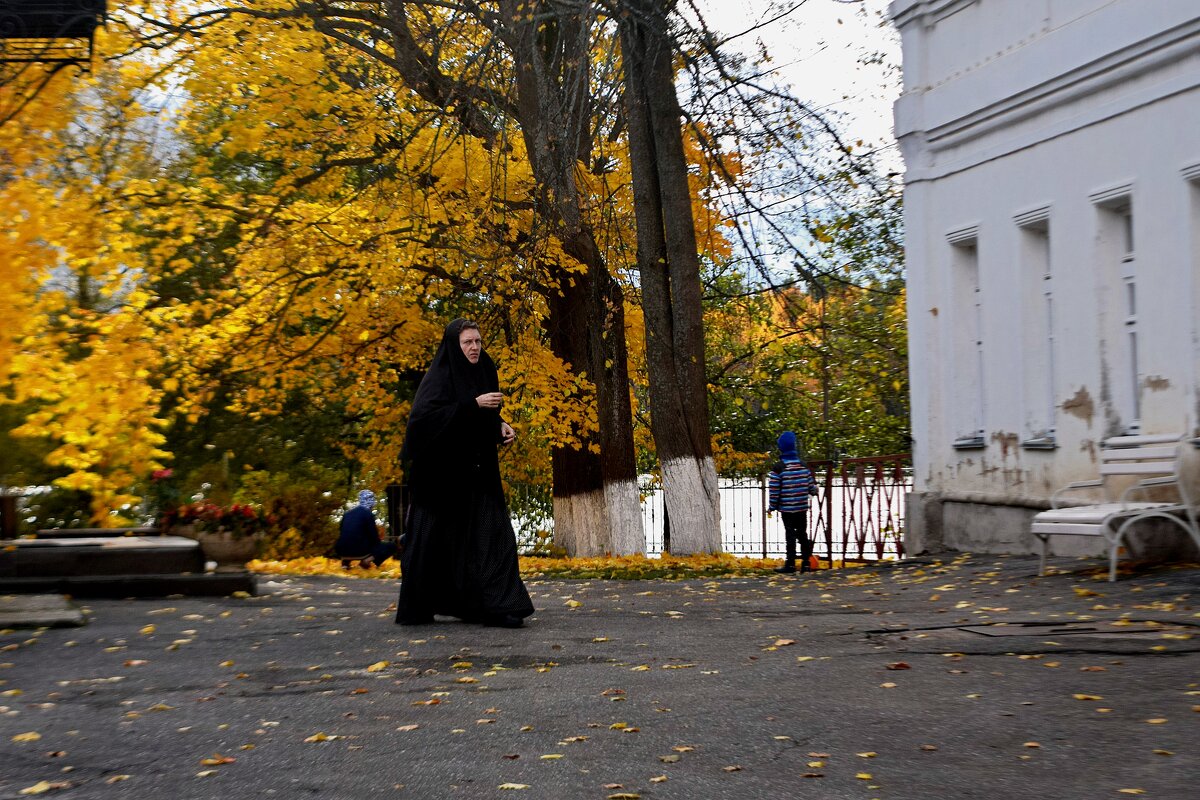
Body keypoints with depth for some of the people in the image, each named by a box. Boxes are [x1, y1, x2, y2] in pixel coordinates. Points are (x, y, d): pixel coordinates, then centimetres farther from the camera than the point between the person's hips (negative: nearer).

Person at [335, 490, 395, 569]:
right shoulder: (368, 514, -5)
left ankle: (346, 560, 15)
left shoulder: (347, 513, 13)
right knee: (391, 546, 7)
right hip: (359, 551, -6)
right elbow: (374, 539, -5)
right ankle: (368, 559, -9)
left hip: (342, 551, 6)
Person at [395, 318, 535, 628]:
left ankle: (494, 606, -3)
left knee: (491, 532, -3)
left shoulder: (482, 373, 12)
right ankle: (415, 610, 13)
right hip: (442, 474, -7)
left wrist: (501, 425, 2)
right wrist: (473, 404, -26)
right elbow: (424, 415, -24)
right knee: (434, 539, 1)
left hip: (477, 473, 7)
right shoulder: (440, 376, -10)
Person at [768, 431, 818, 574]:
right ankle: (806, 563, 12)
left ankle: (790, 564, 0)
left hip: (786, 508, -4)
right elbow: (811, 485, 9)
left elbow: (774, 490, -11)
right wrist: (814, 491, 32)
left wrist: (772, 506, 0)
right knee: (803, 534, 12)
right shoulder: (803, 465, 2)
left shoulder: (778, 468, -11)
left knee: (790, 535, 1)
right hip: (802, 508, 4)